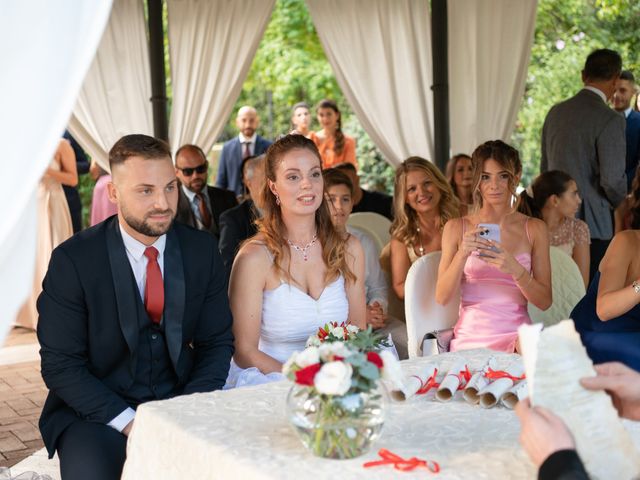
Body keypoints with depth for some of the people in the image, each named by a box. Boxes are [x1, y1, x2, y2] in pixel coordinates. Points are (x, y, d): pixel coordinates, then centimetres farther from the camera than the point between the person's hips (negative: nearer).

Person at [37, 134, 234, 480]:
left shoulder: (202, 250, 0)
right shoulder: (73, 260, -10)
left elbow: (217, 343, 5)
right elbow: (60, 365, -9)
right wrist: (128, 421, -19)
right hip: (96, 410, -3)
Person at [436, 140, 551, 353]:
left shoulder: (534, 228, 8)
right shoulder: (457, 228, 7)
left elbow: (544, 301, 3)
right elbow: (442, 297, 0)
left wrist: (515, 269, -15)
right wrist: (462, 254, -16)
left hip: (517, 336, 1)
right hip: (471, 338, -1)